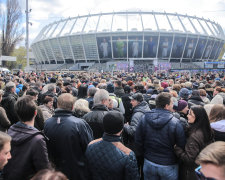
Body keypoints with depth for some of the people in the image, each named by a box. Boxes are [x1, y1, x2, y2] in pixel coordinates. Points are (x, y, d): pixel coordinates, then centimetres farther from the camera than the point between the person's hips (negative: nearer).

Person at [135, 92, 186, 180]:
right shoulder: (175, 122, -19)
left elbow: (138, 141, -1)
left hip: (149, 164, 3)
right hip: (168, 166, -2)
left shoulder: (144, 119, -9)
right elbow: (181, 145, -12)